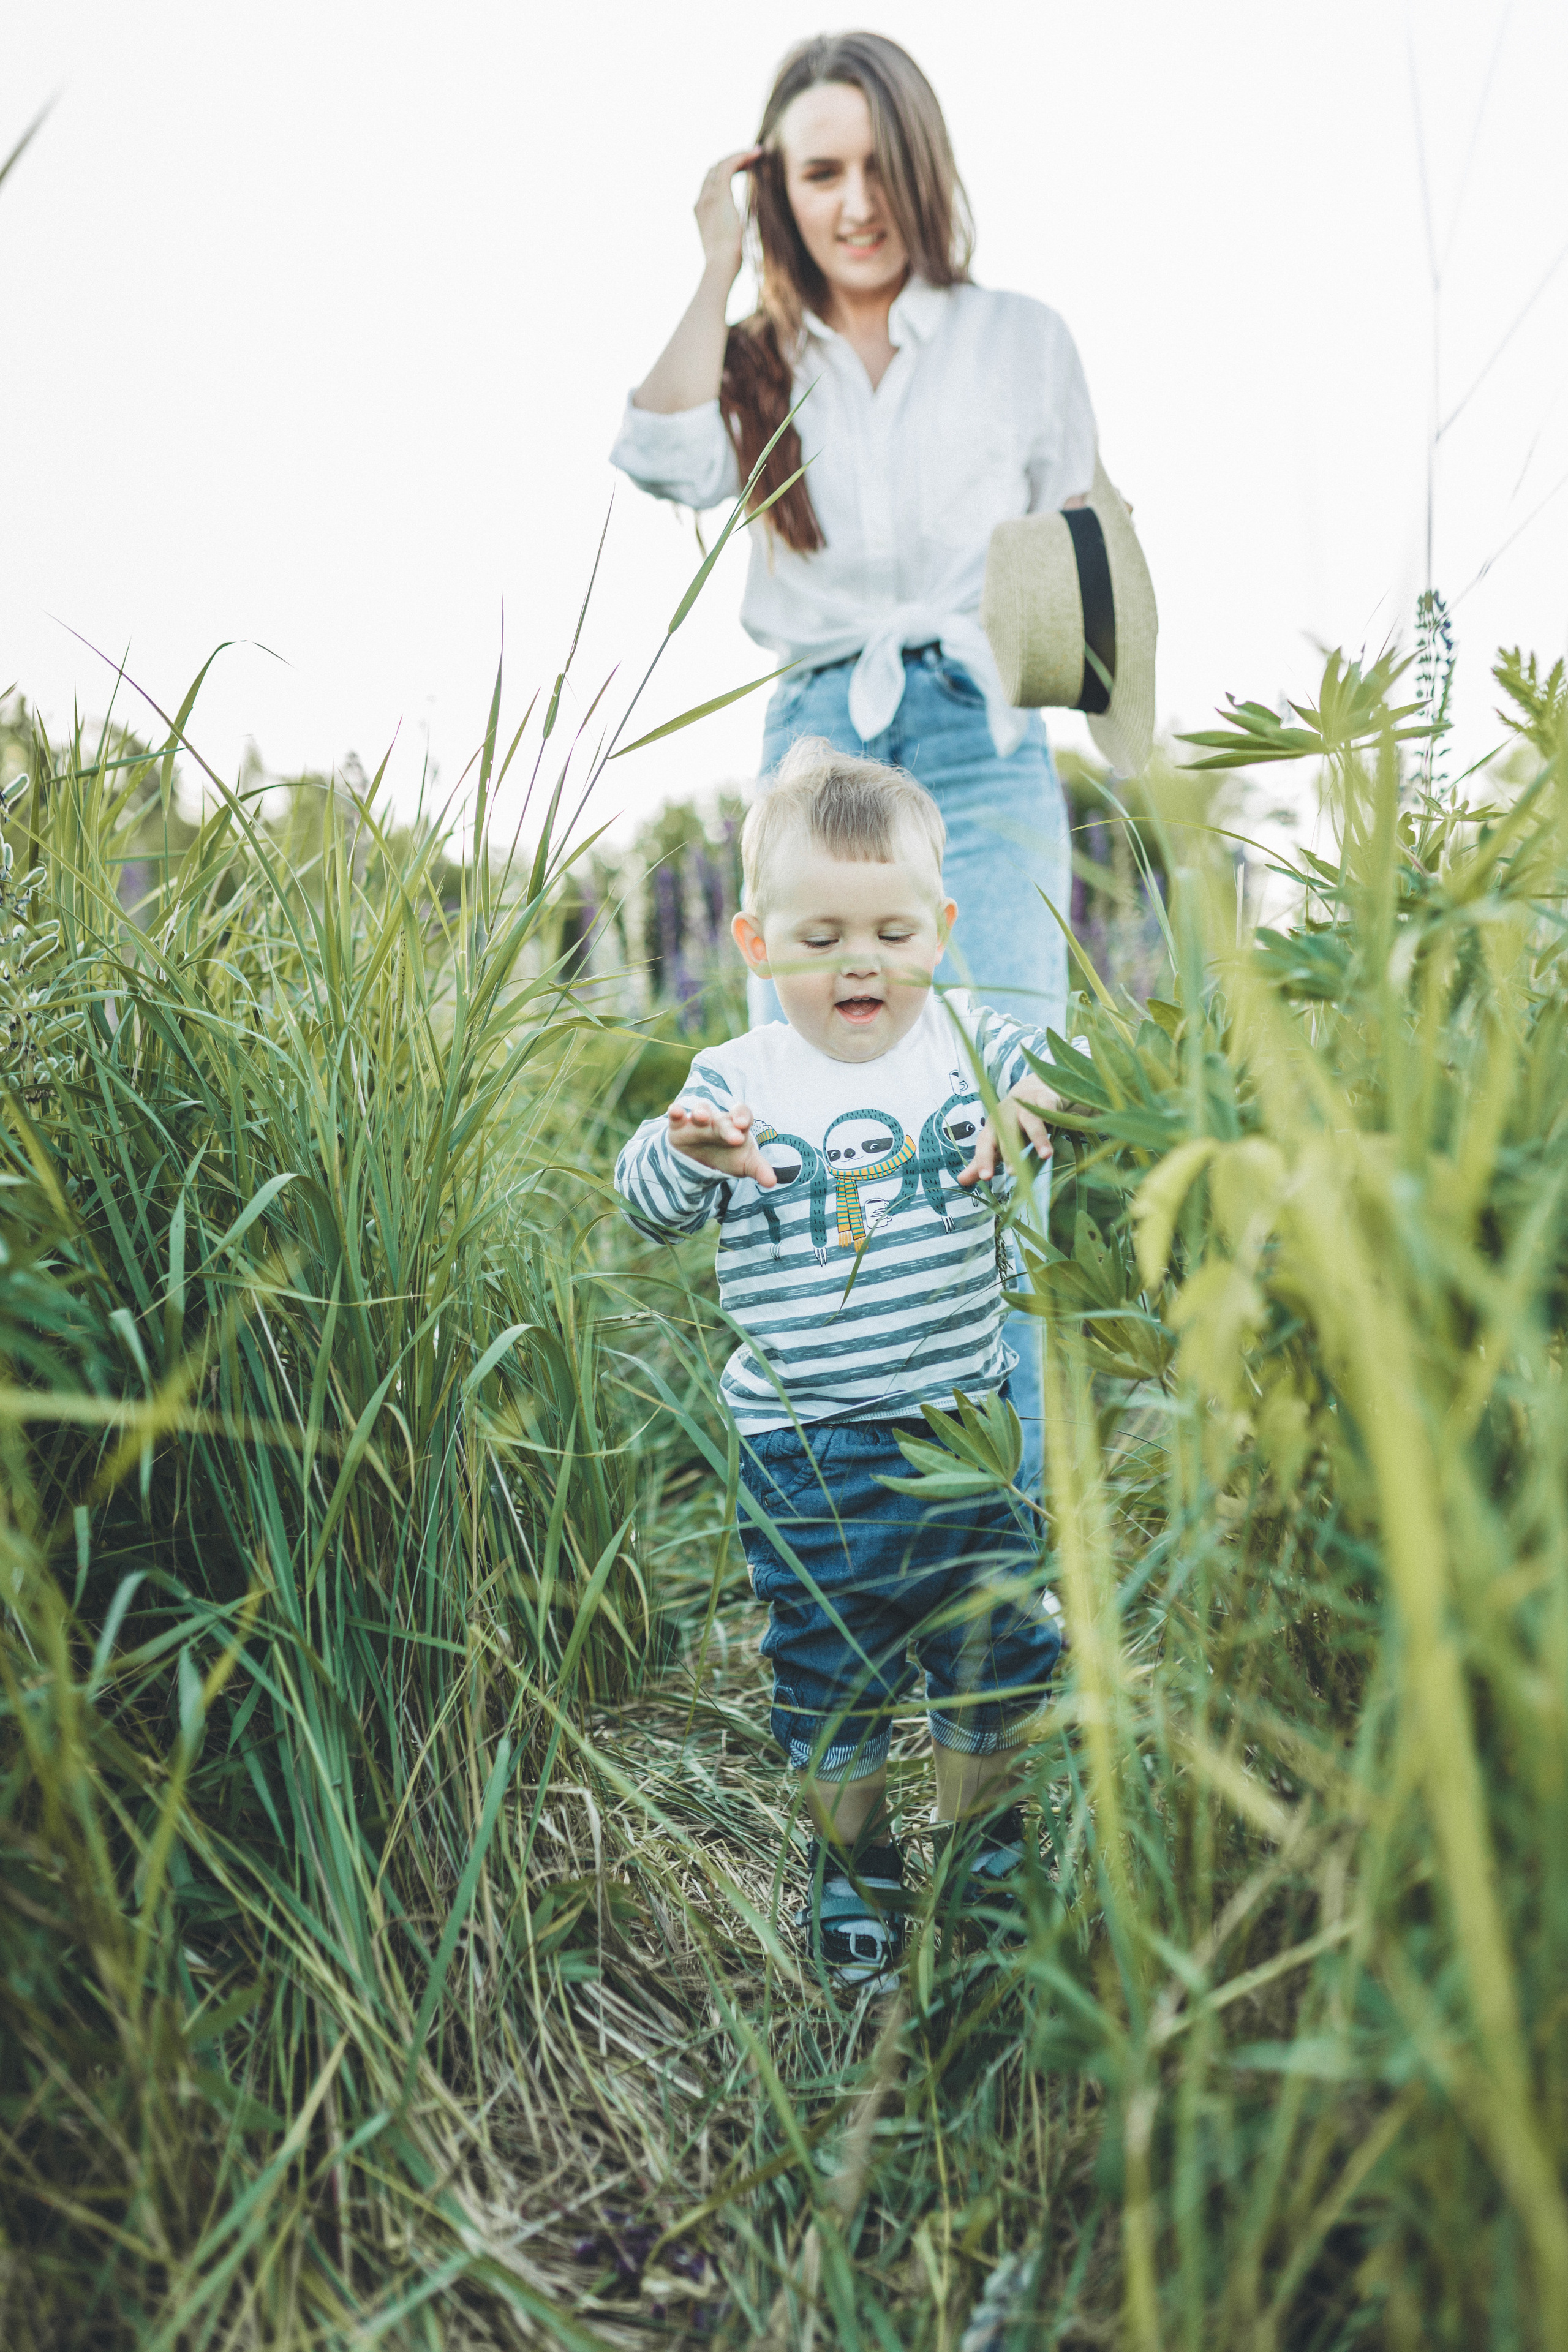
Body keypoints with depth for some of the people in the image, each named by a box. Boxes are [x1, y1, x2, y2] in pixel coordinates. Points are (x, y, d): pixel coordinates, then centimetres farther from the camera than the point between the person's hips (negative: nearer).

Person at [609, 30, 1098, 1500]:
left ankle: (1009, 1493, -6)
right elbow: (663, 463, -7)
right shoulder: (762, 366, 14)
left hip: (981, 751, -1)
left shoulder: (1021, 342, 12)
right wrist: (717, 266, 1)